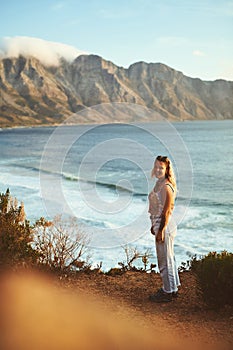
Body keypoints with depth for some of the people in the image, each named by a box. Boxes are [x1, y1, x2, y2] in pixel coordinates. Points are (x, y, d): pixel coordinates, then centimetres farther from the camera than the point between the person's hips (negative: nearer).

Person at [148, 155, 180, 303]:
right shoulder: (159, 184, 9)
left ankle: (168, 292, 12)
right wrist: (154, 225, 19)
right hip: (160, 224, 10)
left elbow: (166, 211, -21)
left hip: (165, 226, -10)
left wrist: (161, 231, -19)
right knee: (169, 258, 19)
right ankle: (173, 288, 31)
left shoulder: (166, 187, -20)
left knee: (165, 260, 1)